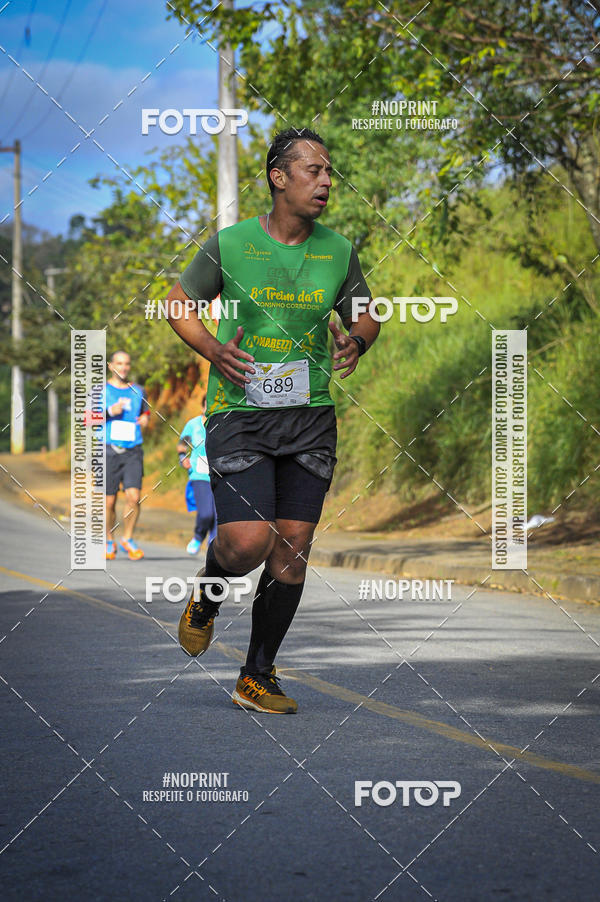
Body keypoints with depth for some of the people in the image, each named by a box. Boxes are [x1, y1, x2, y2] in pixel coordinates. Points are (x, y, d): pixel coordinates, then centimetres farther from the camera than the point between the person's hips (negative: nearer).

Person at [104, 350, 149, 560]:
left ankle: (127, 539, 5)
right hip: (108, 451, -2)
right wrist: (110, 413, -13)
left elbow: (145, 413, 29)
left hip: (133, 451, 2)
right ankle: (109, 543, 20)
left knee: (133, 497, -13)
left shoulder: (138, 391, 14)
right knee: (109, 502, 1)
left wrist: (145, 419, 6)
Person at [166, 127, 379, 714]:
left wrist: (357, 342, -2)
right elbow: (178, 304, 9)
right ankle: (207, 599, 20)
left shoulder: (339, 251, 6)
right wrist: (211, 348, -9)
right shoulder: (230, 244, -3)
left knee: (291, 550, 1)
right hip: (239, 412, -3)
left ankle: (258, 677, 16)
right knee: (247, 543, -16)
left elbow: (365, 314, 21)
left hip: (311, 417, 3)